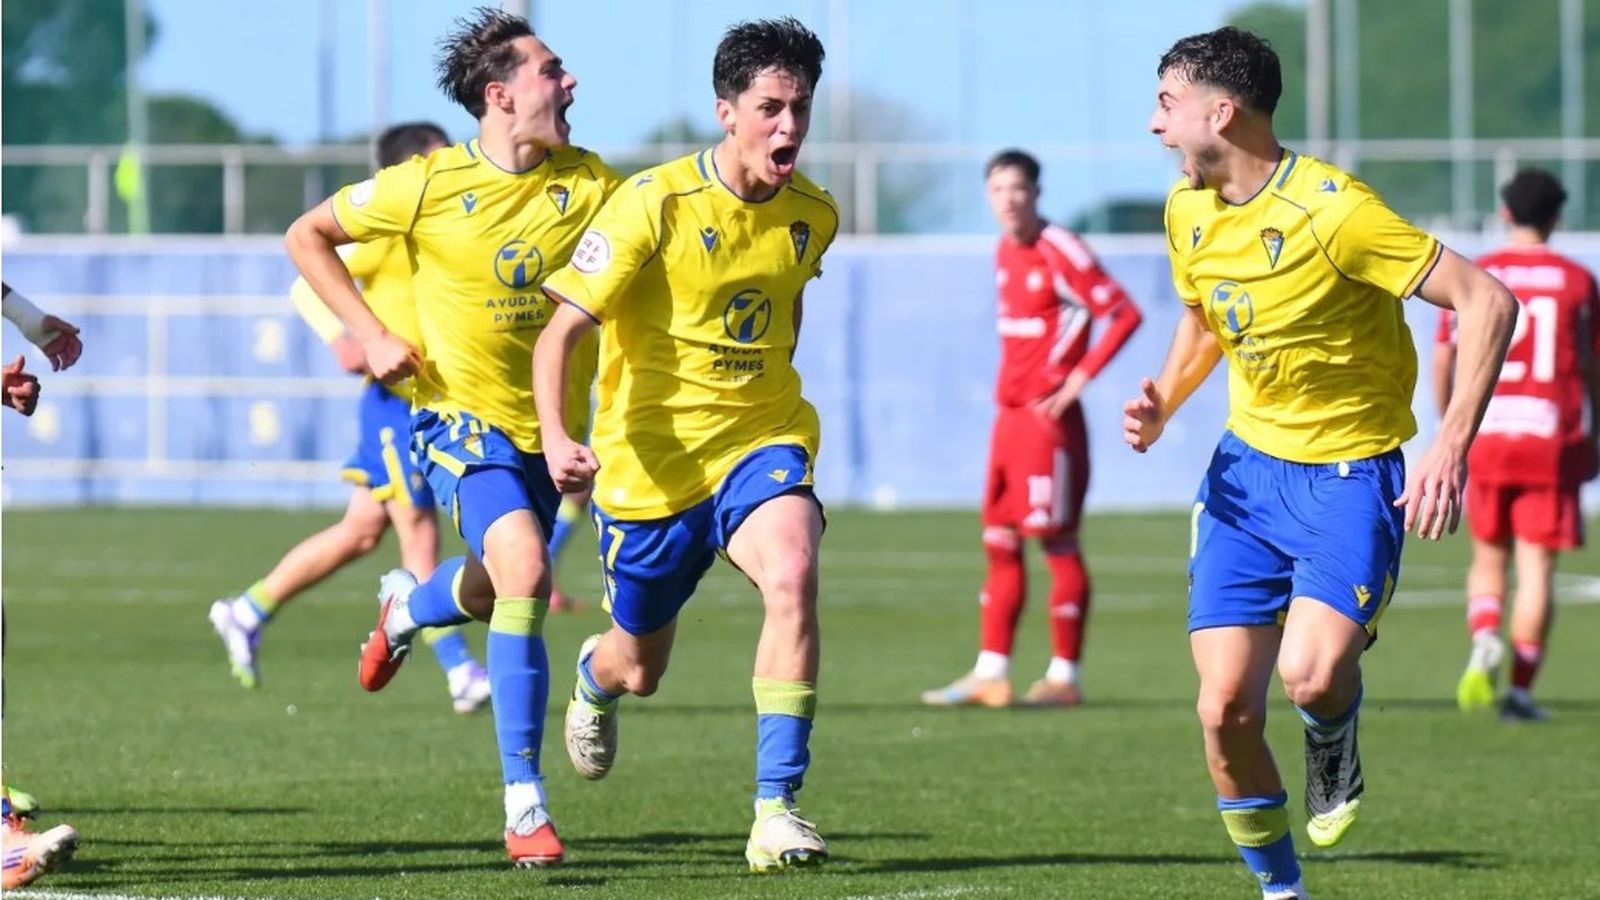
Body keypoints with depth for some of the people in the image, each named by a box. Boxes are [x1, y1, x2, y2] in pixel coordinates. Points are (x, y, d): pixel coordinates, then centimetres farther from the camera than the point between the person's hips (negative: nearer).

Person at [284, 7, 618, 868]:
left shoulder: (589, 183, -5)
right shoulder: (430, 186, -11)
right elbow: (307, 235, 2)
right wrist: (372, 335, -8)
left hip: (549, 424, 5)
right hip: (462, 415, -4)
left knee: (495, 589, 19)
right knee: (525, 575, -25)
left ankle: (409, 606, 59)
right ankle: (525, 810, -20)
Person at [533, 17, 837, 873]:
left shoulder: (811, 214, -2)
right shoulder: (655, 203, -17)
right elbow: (560, 330, -19)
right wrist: (556, 437, -35)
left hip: (761, 442, 2)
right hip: (652, 458, -2)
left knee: (792, 576, -30)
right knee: (638, 668, 14)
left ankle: (776, 810, -28)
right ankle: (595, 675, 56)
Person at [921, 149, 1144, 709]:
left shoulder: (1060, 252, -13)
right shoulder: (1005, 253, 13)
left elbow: (1123, 313, -16)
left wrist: (1078, 379, -16)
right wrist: (1009, 385, 14)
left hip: (1050, 417, -9)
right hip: (1010, 412, 9)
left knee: (1057, 541, -4)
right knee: (1000, 542, 8)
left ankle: (1063, 677, 0)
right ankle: (991, 673, 11)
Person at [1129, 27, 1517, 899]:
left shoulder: (1330, 209, -21)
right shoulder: (1188, 211, 2)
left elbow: (1486, 301, -20)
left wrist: (1451, 445, -26)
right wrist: (1163, 403, 4)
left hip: (1349, 474, -6)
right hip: (1245, 468, 6)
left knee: (1311, 673, -28)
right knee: (1224, 710, -4)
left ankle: (1334, 752, 9)